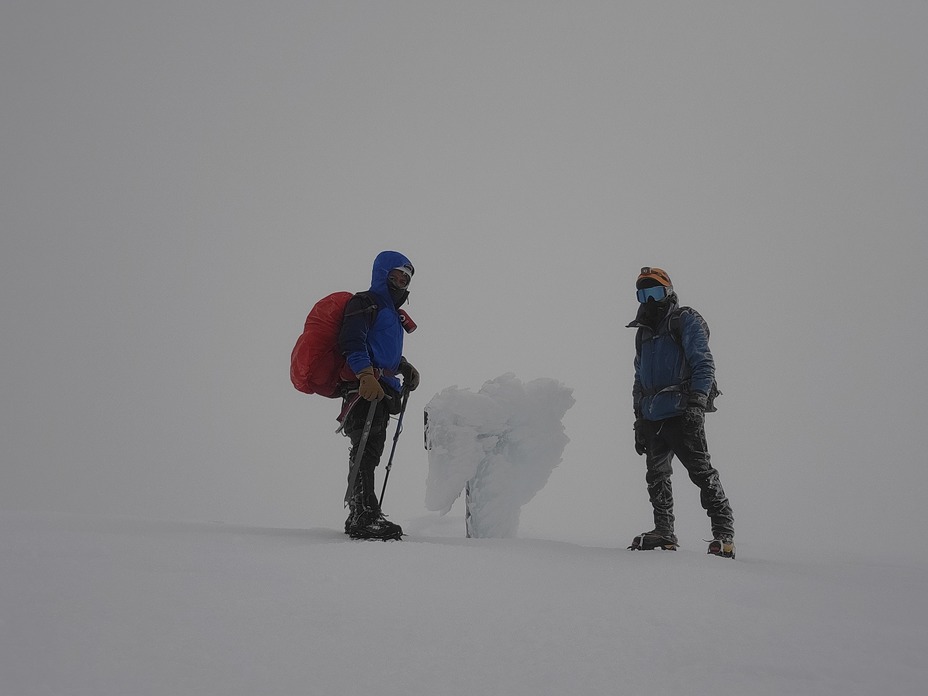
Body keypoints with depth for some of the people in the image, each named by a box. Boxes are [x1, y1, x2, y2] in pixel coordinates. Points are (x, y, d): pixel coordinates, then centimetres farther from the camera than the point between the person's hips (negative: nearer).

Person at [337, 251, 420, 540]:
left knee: (371, 453, 7)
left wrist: (405, 368, 21)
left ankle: (361, 518, 9)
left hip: (383, 390, 9)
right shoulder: (364, 303, 0)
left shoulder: (392, 312, 29)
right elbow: (352, 344, -14)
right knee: (366, 450, -17)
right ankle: (364, 516, -24)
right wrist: (367, 375, -27)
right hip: (365, 386, -9)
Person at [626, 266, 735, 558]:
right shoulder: (643, 332, 22)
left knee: (701, 471, -10)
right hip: (653, 418, 7)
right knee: (656, 476, 8)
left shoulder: (686, 321, 1)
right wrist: (639, 422, 19)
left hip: (682, 414, -7)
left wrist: (696, 404, -22)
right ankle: (664, 532, 17)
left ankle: (724, 532, -6)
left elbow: (703, 364, -10)